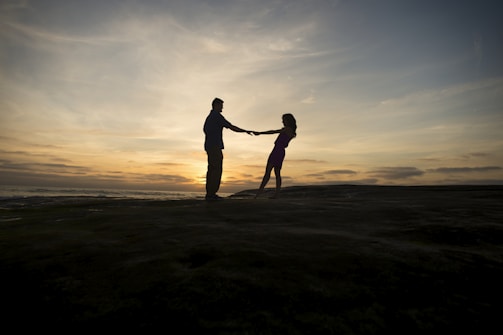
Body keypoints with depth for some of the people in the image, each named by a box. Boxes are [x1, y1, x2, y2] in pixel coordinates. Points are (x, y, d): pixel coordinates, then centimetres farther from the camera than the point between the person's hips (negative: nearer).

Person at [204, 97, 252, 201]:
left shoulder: (209, 117, 21)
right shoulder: (217, 116, -8)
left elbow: (205, 129, 31)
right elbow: (231, 127, -11)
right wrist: (245, 131, -3)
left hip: (209, 146, 10)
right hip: (215, 146, -10)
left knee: (212, 170, 8)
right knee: (216, 170, -10)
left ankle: (209, 194, 9)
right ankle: (211, 193, -10)